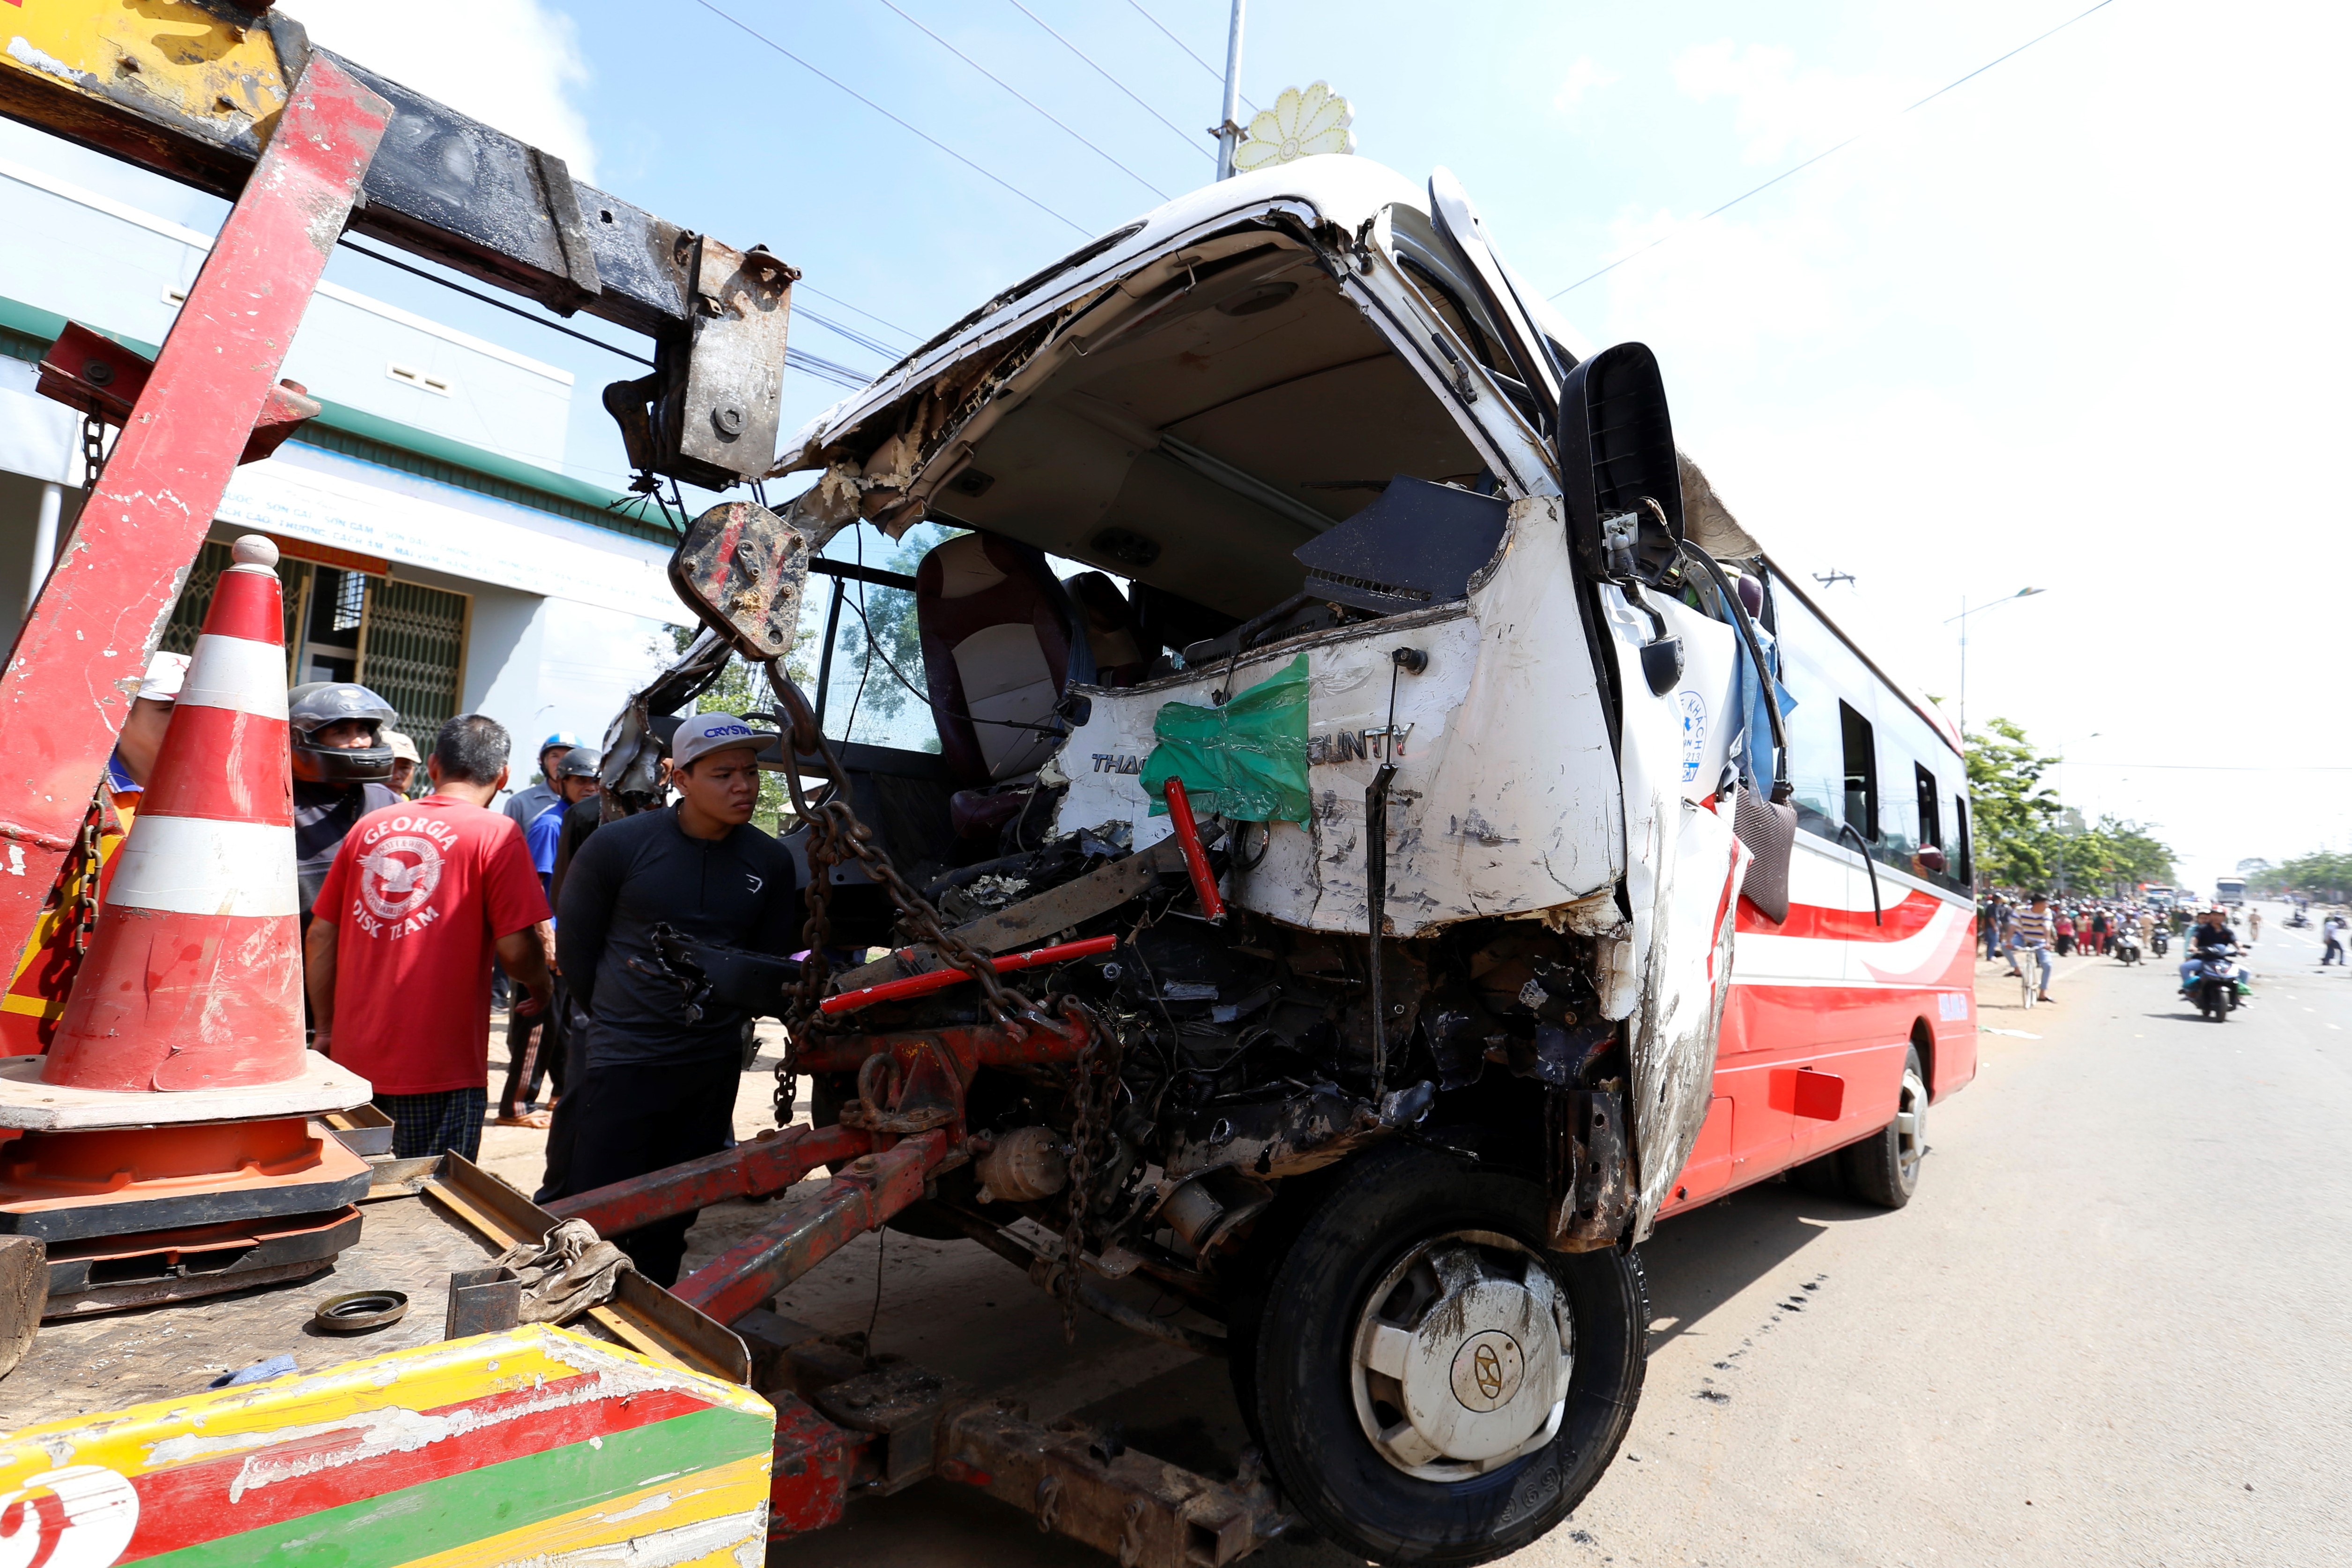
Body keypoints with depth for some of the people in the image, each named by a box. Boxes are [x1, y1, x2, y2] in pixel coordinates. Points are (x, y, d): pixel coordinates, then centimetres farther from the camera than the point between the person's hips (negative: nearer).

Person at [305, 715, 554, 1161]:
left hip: (353, 1057, 6)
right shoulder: (496, 834, -9)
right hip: (439, 1065, -5)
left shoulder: (368, 827, 7)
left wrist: (326, 1029, 18)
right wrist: (540, 988, 6)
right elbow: (516, 948, -15)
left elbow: (321, 935, 10)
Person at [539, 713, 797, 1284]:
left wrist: (726, 1022, 10)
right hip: (617, 1061, -3)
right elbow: (575, 943, 2)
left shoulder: (771, 861, -2)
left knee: (671, 1219, 17)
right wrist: (612, 1021, 7)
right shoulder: (619, 845, -9)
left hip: (713, 1067, 3)